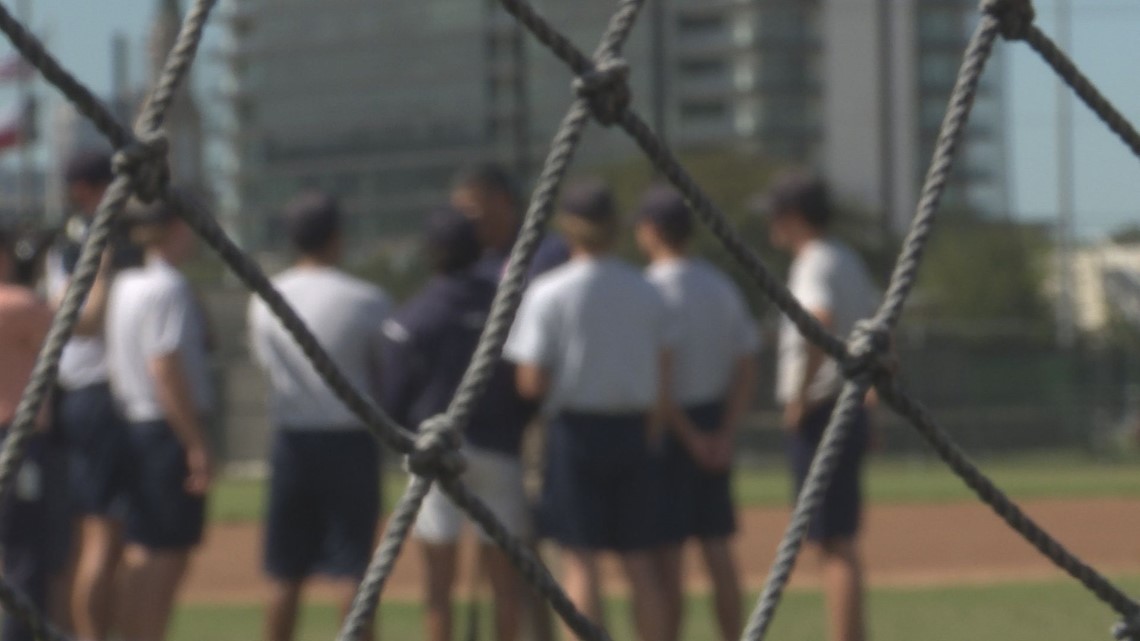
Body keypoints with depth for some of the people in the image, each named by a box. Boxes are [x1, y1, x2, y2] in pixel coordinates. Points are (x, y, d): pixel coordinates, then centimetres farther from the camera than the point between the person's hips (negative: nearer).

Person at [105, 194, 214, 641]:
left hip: (131, 425, 9)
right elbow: (165, 368, -19)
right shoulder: (169, 287, -13)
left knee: (141, 551, 14)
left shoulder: (122, 285, 13)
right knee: (168, 553, -6)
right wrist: (196, 444, -18)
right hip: (170, 430, -9)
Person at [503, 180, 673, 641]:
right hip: (631, 429, 4)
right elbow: (663, 382, 6)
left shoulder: (548, 292, -9)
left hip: (575, 428, -3)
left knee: (579, 558, -2)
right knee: (638, 559, 9)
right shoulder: (646, 292, 3)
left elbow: (532, 383, -12)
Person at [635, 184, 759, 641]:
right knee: (717, 547, 10)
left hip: (669, 427, -6)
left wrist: (690, 436, -10)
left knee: (665, 551, -2)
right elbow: (746, 367, 3)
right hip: (714, 425, 6)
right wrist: (725, 433, -4)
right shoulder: (722, 287, 7)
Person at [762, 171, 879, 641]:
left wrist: (800, 398, -25)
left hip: (817, 417, -10)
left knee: (834, 544, -9)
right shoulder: (849, 262, 16)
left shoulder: (815, 265, -14)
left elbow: (820, 324, -33)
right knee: (840, 542, 14)